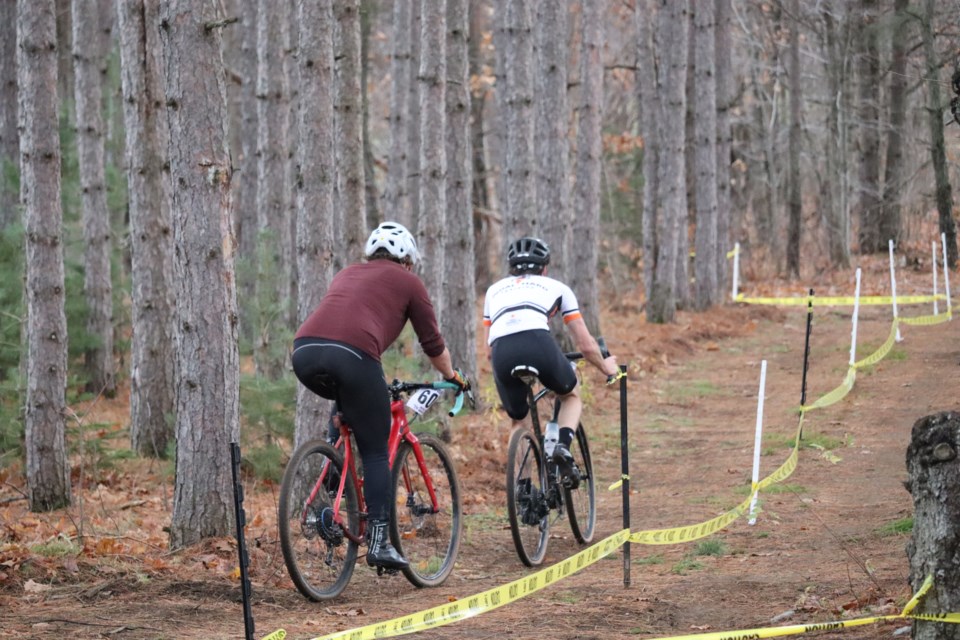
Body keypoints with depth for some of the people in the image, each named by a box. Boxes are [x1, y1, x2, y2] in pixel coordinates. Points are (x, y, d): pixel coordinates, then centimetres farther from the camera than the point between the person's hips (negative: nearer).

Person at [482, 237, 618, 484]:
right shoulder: (556, 287, 29)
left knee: (518, 420, 27)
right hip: (538, 343, -2)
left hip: (502, 353, 2)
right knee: (571, 395, 29)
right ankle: (563, 446, 2)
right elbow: (586, 345, 29)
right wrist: (606, 367, 49)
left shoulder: (495, 290, 34)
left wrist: (506, 369, 52)